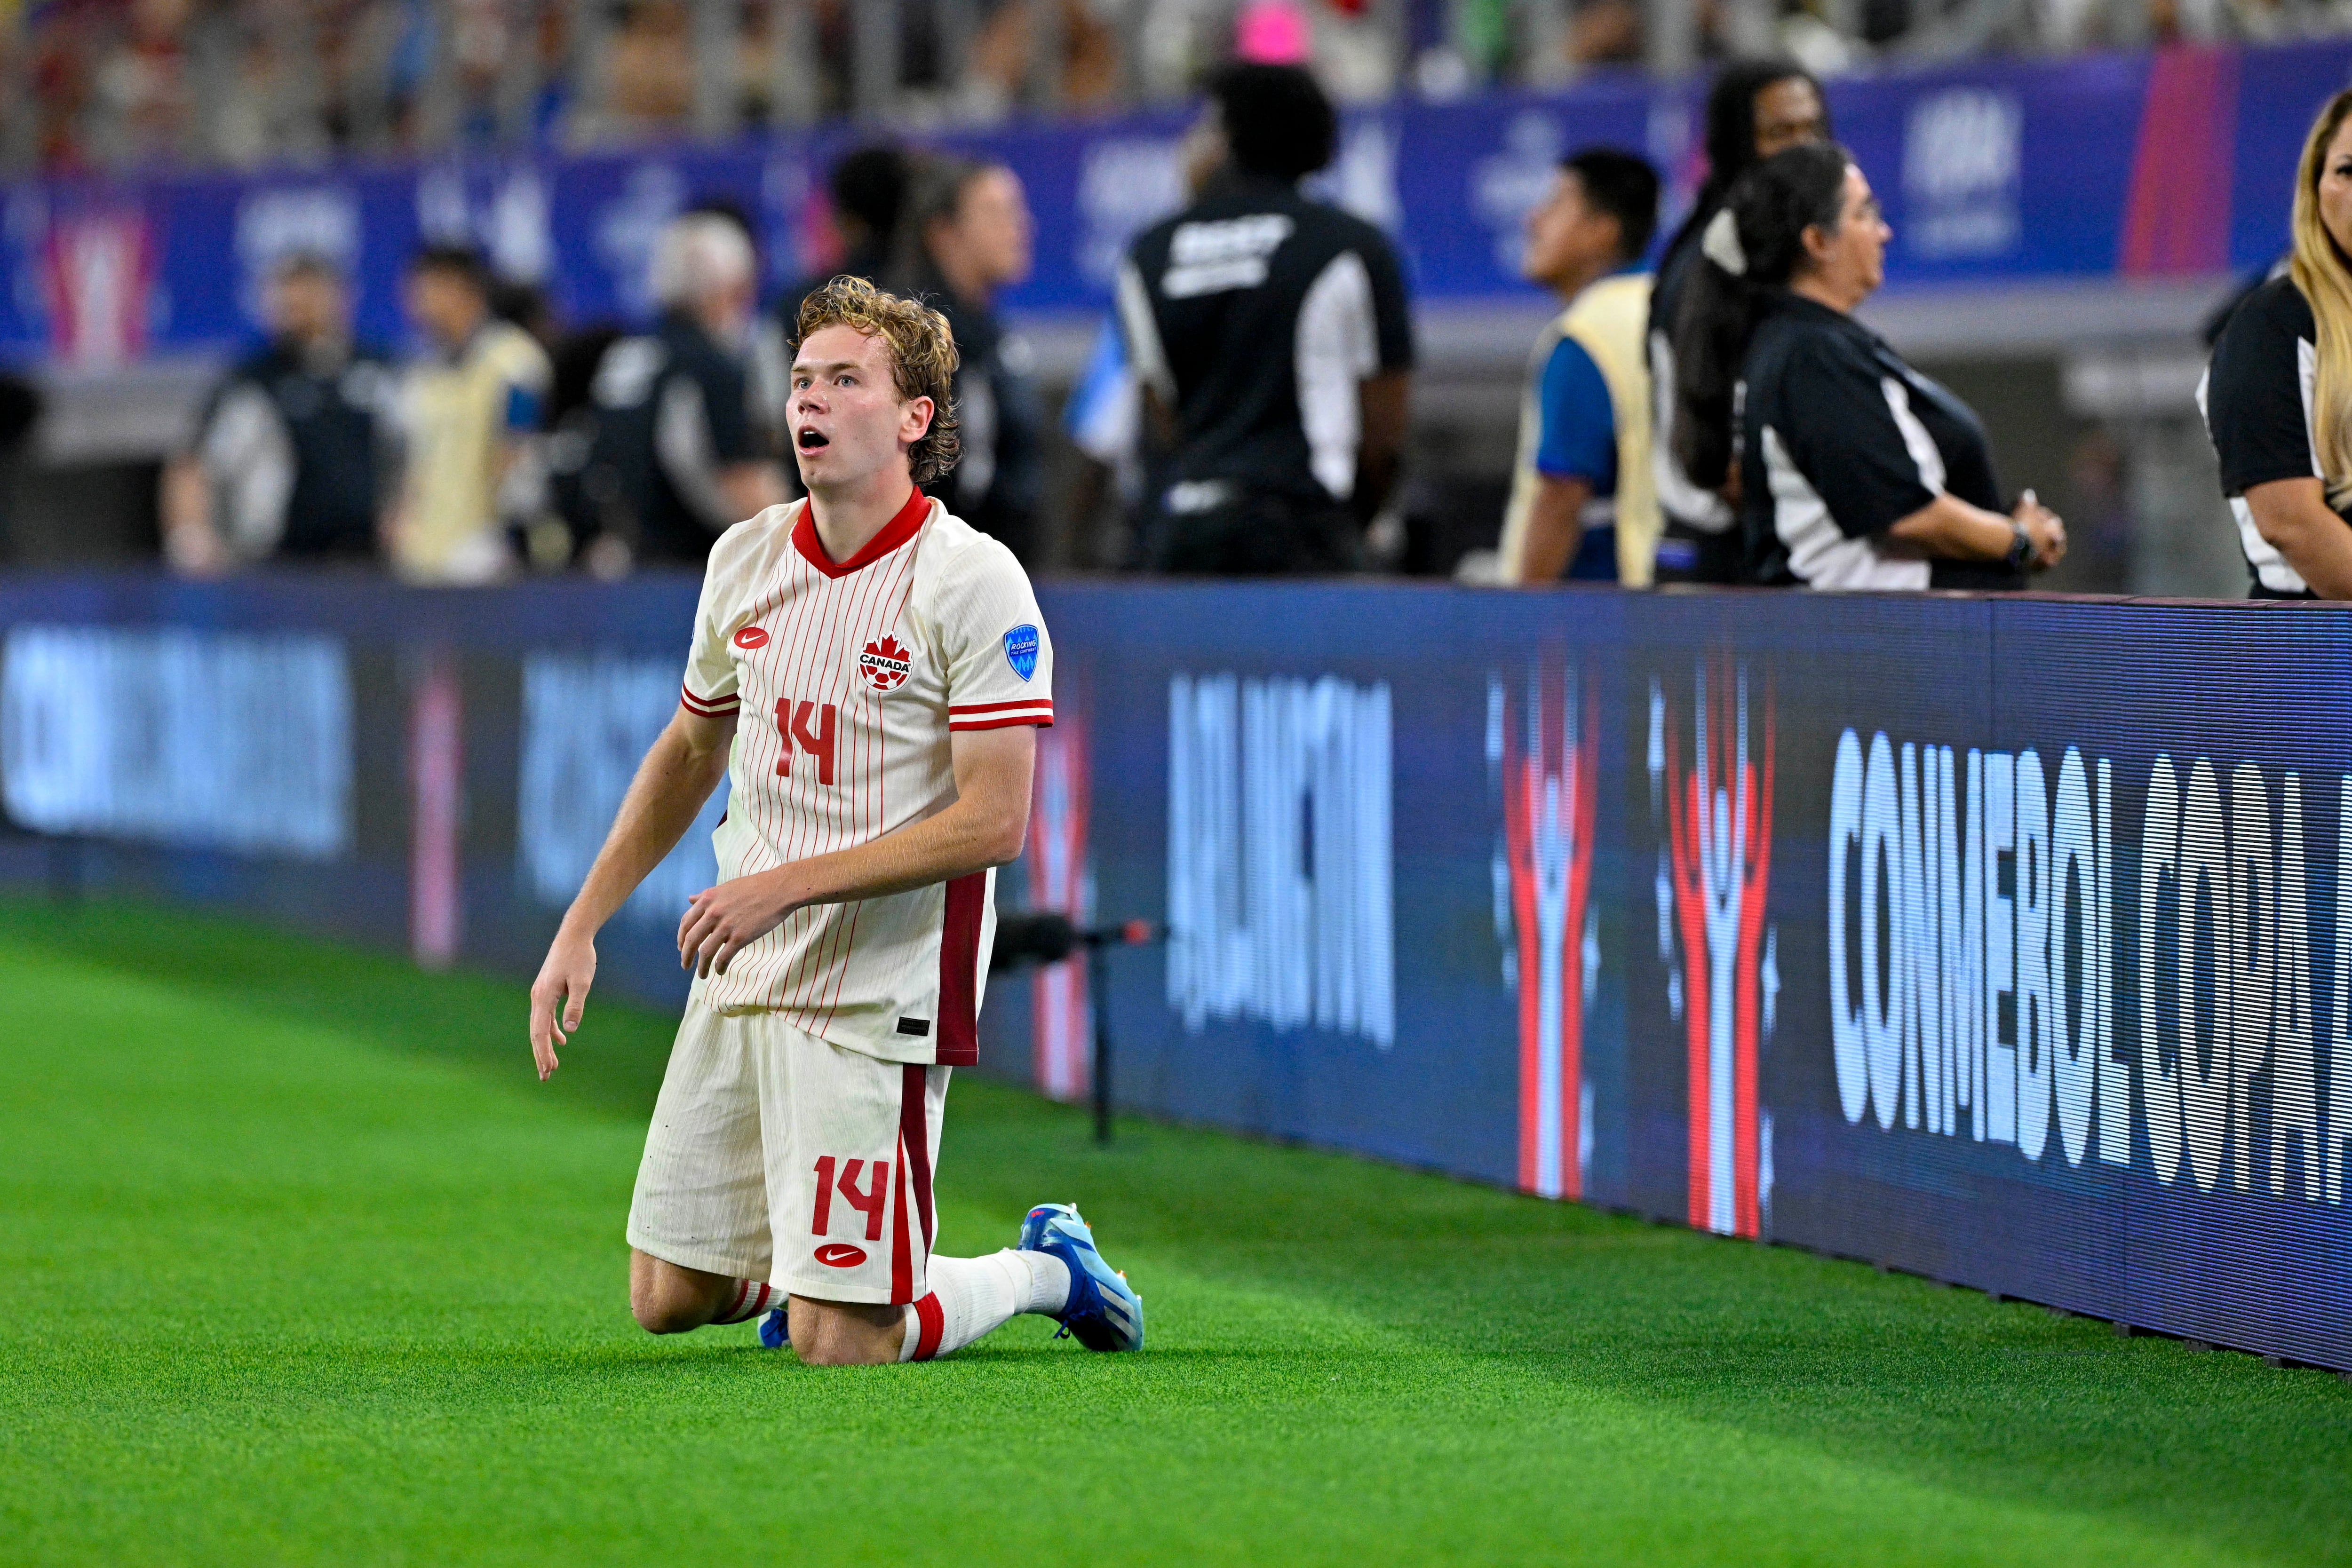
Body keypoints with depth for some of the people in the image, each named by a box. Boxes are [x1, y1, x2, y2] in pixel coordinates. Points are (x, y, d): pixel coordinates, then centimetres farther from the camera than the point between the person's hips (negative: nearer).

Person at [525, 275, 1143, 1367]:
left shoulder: (972, 580, -13)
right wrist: (581, 928, 17)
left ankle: (1046, 1270, 17)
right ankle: (801, 1268, 39)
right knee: (668, 1297, 8)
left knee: (840, 1344, -9)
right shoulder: (747, 559, 6)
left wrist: (782, 885, -20)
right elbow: (689, 752, 22)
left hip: (878, 992, -6)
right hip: (740, 976, 6)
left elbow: (993, 823, -18)